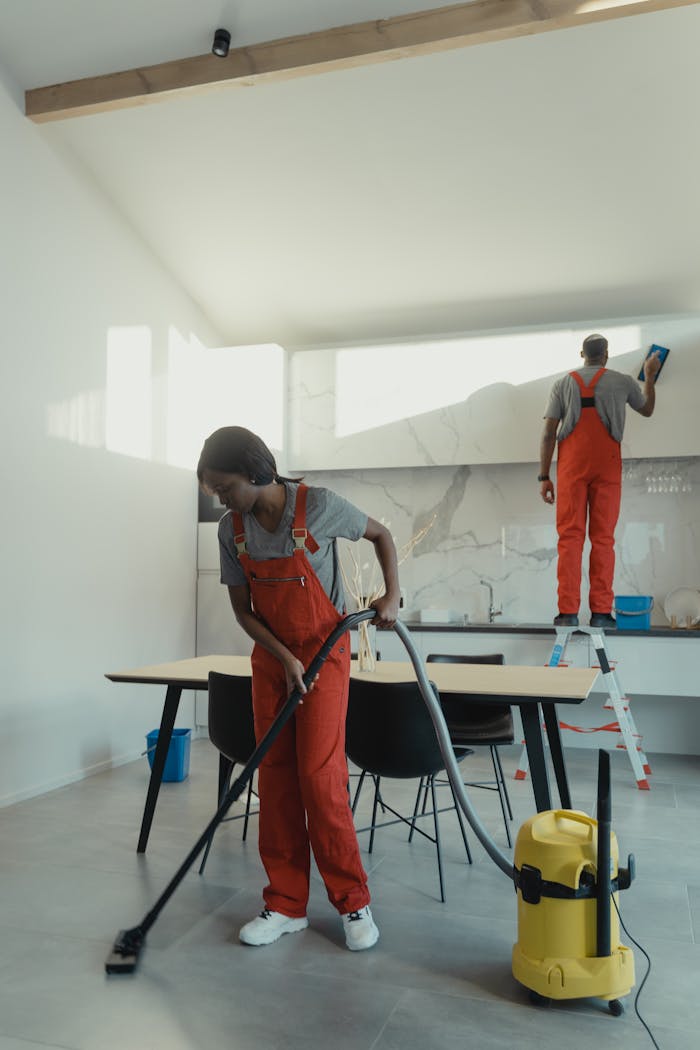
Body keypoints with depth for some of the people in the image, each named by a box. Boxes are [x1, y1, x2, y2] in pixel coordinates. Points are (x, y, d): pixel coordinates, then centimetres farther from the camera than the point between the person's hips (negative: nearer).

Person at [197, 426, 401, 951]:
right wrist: (284, 659, -9)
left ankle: (354, 901, 10)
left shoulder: (319, 505, -16)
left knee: (320, 774, -8)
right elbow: (243, 609, 3)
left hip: (325, 650, -4)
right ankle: (286, 904, 18)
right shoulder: (232, 530, -3)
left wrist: (392, 595, -9)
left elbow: (381, 534, 1)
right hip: (271, 656, 5)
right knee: (275, 777, 6)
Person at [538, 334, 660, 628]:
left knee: (570, 536, -2)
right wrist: (650, 377, 44)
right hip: (607, 466, 0)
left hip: (572, 466, 0)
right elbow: (647, 409, 28)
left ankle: (568, 612, -6)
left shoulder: (563, 384, 7)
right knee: (603, 538, 2)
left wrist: (544, 476, 4)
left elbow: (549, 433, 1)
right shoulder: (622, 382, 9)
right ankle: (601, 612, 0)